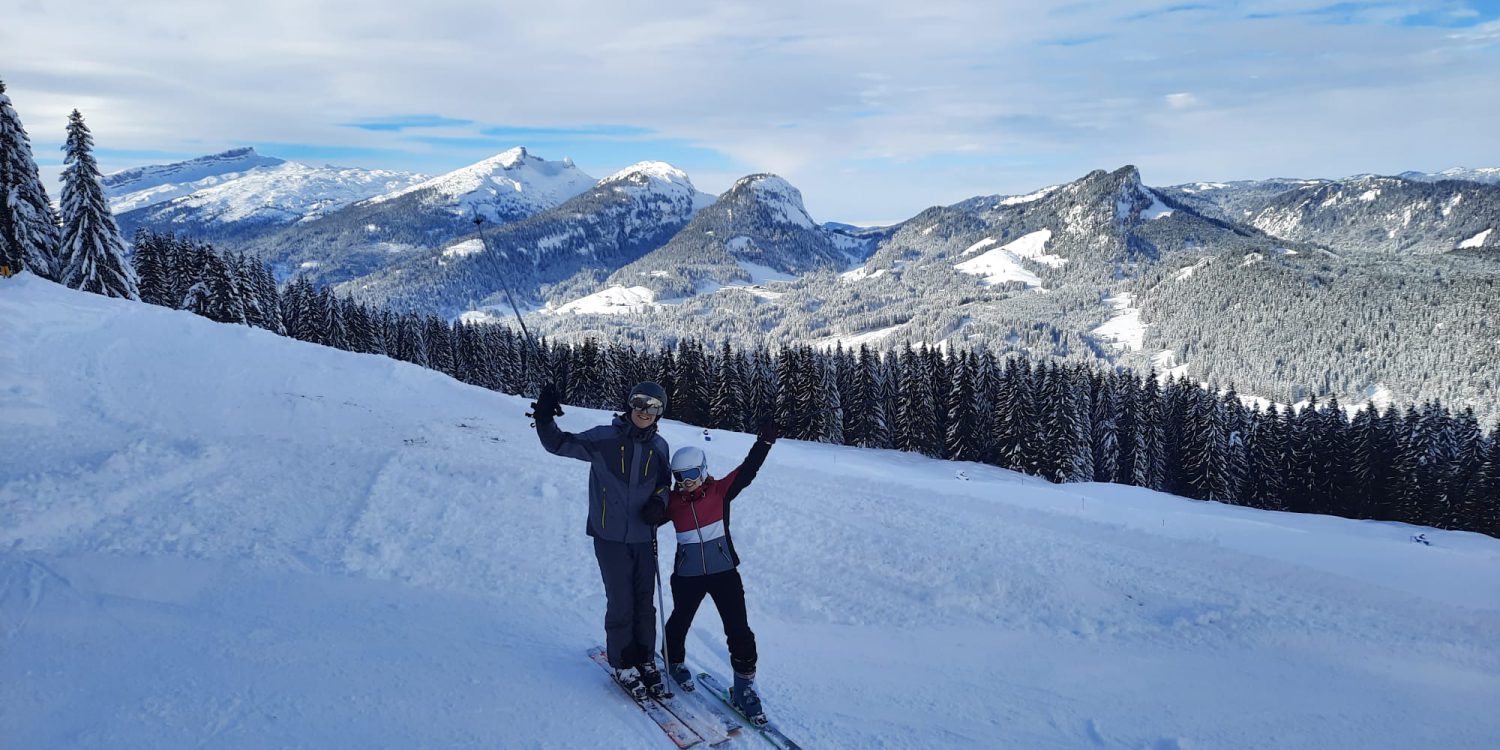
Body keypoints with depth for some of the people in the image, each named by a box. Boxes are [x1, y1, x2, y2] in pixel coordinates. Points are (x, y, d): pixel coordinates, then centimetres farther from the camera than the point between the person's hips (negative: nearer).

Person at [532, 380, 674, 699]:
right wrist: (545, 420, -25)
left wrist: (659, 502, -5)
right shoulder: (605, 438, -7)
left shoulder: (659, 446, 5)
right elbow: (560, 444, -7)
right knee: (621, 603, 0)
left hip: (643, 538, 4)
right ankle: (623, 664, 18)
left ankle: (645, 660, 26)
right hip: (610, 537, -3)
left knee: (644, 603, 10)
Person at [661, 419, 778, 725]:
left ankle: (744, 686, 8)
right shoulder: (672, 501, -2)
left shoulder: (720, 491, -6)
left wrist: (765, 441, -22)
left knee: (739, 631, -4)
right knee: (680, 621, 19)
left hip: (724, 571, -1)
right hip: (687, 575, 1)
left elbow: (747, 471, -13)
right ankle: (674, 662, 48)